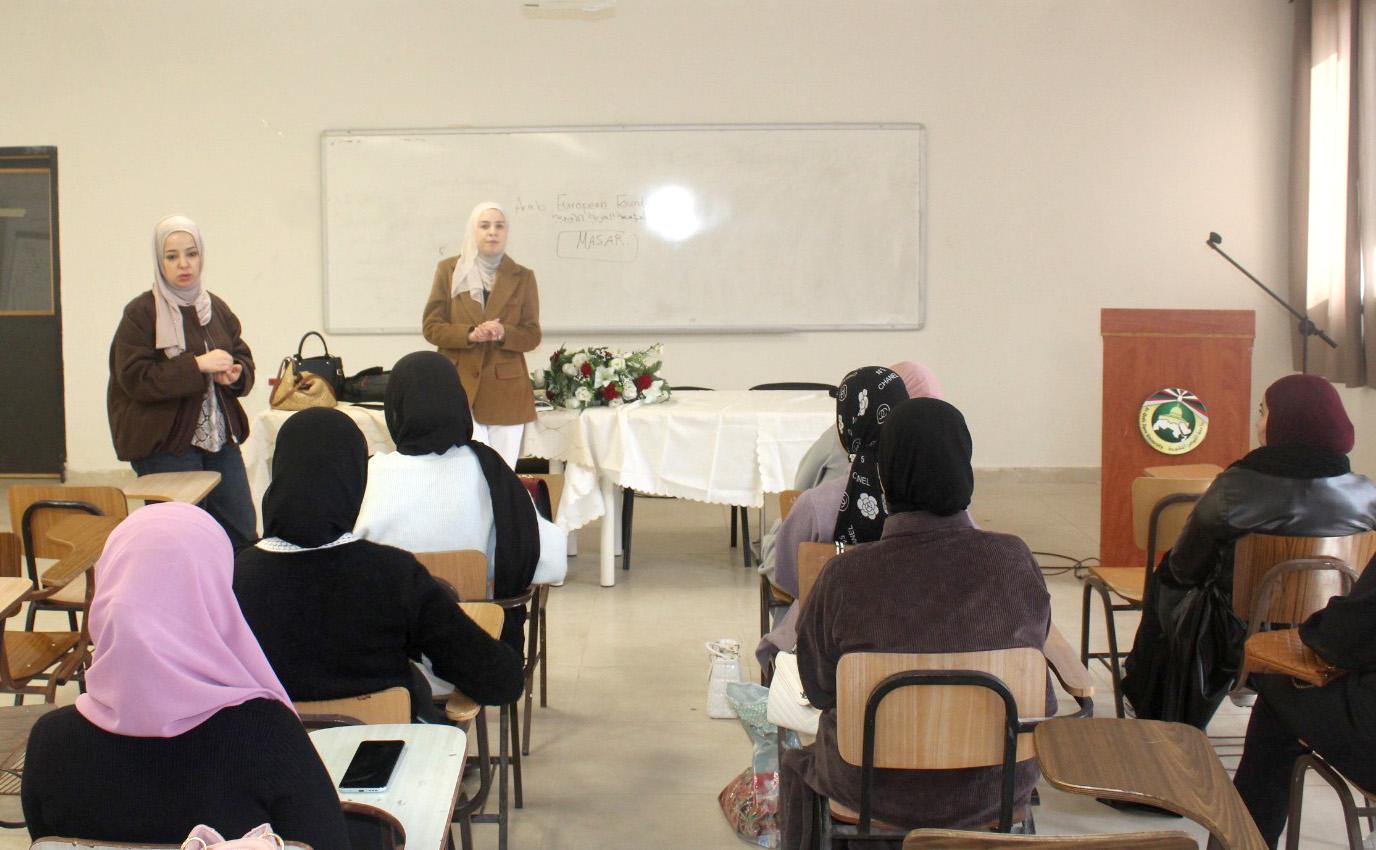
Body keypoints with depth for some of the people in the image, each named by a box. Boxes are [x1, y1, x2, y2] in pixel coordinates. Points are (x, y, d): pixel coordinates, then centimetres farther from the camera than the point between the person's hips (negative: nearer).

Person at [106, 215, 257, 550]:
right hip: (165, 444, -6)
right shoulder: (141, 313, -6)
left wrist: (236, 374, -8)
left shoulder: (216, 308, 11)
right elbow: (134, 378, -15)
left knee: (243, 533, 7)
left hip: (220, 437, 6)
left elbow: (243, 359, 17)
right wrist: (197, 365, -21)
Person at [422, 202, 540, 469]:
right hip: (460, 386, -1)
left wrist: (503, 334, -16)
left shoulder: (522, 276, 8)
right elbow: (431, 327, 3)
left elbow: (532, 335, 6)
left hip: (507, 390, 1)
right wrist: (470, 334, -16)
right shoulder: (449, 269, 6)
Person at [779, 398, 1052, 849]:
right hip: (998, 788, 2)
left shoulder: (845, 576, -21)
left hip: (879, 791, -2)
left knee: (797, 767, 31)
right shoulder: (1014, 561, -15)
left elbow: (819, 688, -8)